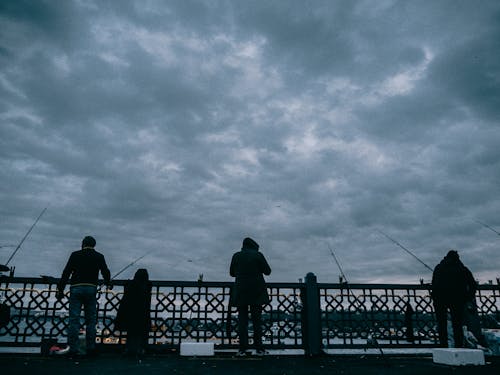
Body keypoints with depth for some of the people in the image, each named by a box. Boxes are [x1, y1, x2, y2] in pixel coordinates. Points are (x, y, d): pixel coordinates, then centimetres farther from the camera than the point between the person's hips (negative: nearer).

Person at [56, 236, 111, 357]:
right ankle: (91, 348, 5)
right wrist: (108, 284, 33)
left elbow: (66, 273, 3)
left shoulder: (75, 255, 7)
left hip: (76, 288, 0)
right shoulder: (99, 257, 9)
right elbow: (105, 272, 15)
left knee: (74, 319, 1)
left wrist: (61, 289, 5)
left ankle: (72, 348, -2)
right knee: (91, 320, 7)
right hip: (91, 289, 0)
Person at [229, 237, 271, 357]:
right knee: (257, 320, 7)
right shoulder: (258, 255, -4)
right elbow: (267, 271, 1)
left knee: (242, 320, 6)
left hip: (240, 292, 1)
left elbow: (232, 273, 10)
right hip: (257, 292, -1)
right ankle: (259, 348, 9)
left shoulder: (236, 256, 1)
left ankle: (242, 349, 3)